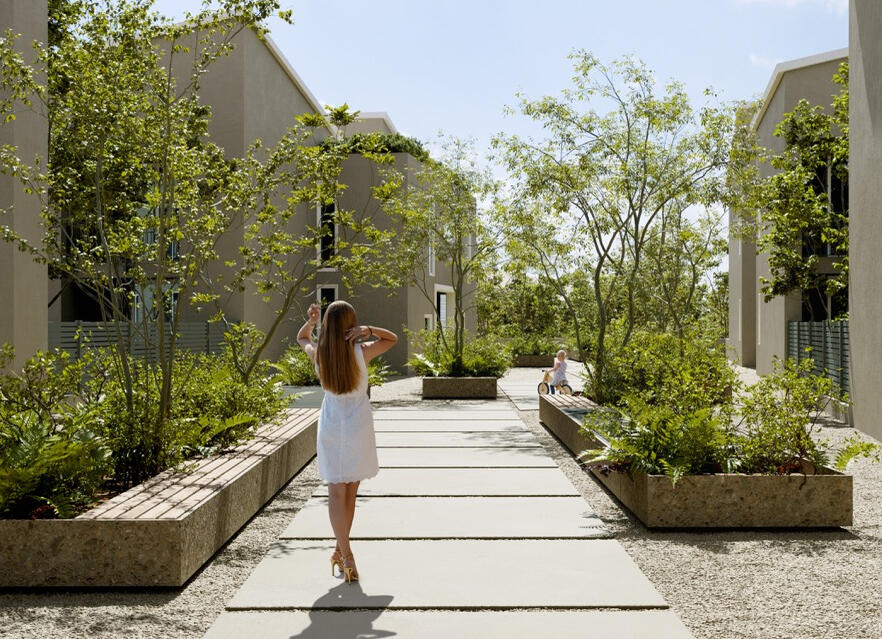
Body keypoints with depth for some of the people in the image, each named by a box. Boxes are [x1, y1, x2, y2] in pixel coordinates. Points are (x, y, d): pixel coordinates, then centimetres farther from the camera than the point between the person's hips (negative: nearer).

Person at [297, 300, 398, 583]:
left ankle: (345, 554, -2)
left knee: (336, 492, 3)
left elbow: (301, 338, 19)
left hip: (331, 427, 1)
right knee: (350, 492, 11)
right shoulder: (362, 352, -11)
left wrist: (310, 321, -1)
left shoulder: (318, 355, -4)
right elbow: (393, 338, 5)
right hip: (358, 427, -1)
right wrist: (368, 330, -12)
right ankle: (342, 551, 19)